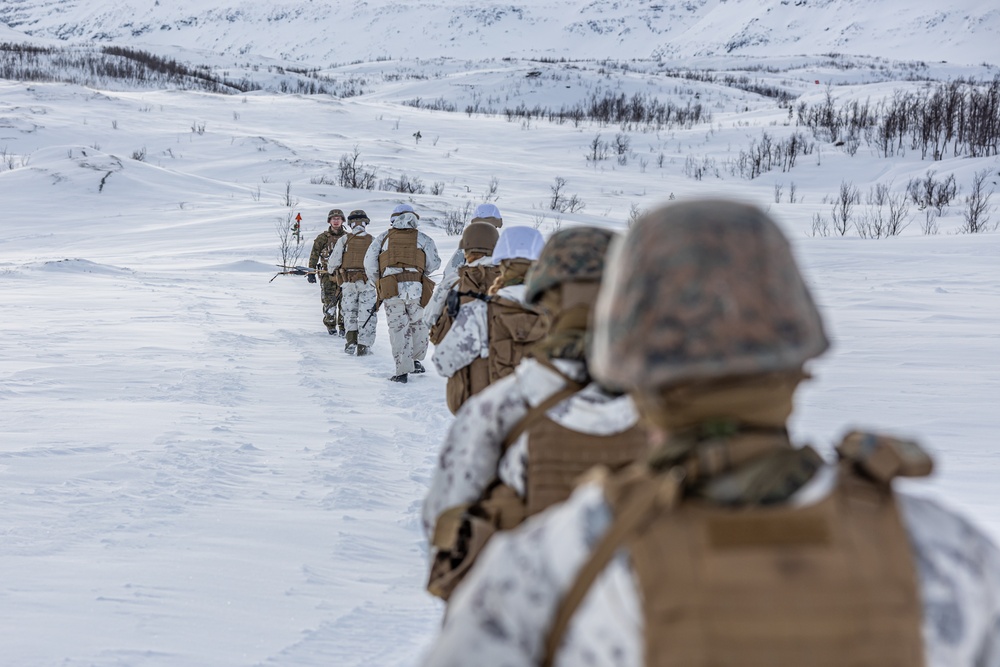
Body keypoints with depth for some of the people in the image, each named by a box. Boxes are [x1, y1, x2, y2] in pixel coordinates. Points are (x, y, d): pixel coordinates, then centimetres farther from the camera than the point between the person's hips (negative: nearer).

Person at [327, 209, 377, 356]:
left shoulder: (344, 240, -2)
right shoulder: (373, 241, -1)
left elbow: (333, 261, -3)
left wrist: (333, 272, 18)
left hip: (348, 282, 0)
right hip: (367, 283, 0)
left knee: (350, 312, 15)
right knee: (366, 315, 6)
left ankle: (351, 340, 2)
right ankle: (363, 346, 3)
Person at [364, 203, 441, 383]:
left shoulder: (383, 238, 14)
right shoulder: (423, 239, 12)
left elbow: (369, 263, 6)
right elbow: (433, 264, 3)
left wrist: (378, 284, 19)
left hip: (391, 289, 0)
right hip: (416, 287, 0)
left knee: (398, 328, 3)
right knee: (418, 324, 20)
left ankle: (402, 370, 0)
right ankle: (416, 360, 25)